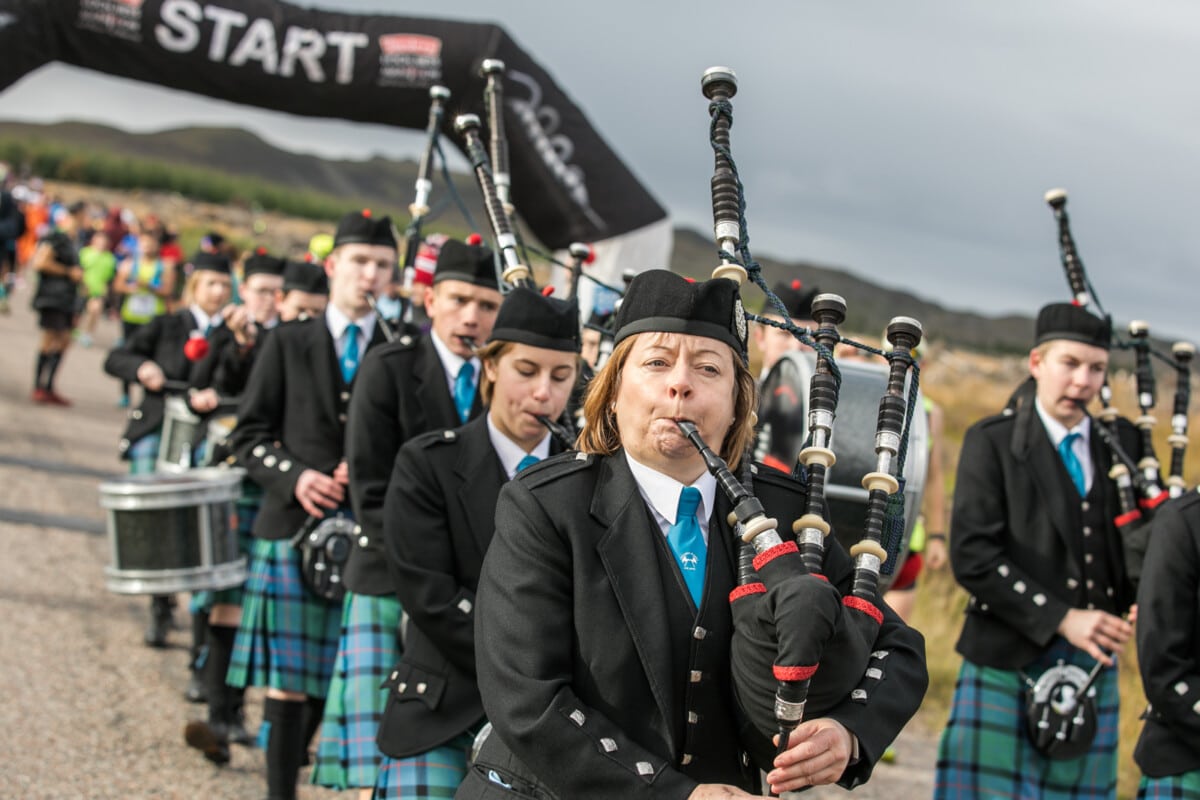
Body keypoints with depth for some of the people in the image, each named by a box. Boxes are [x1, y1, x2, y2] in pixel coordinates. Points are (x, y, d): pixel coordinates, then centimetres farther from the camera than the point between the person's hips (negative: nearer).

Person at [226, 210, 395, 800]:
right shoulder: (288, 344, 8)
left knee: (343, 676, 2)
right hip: (295, 525, -1)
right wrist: (294, 477, -11)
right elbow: (251, 435, 6)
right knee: (289, 678, 1)